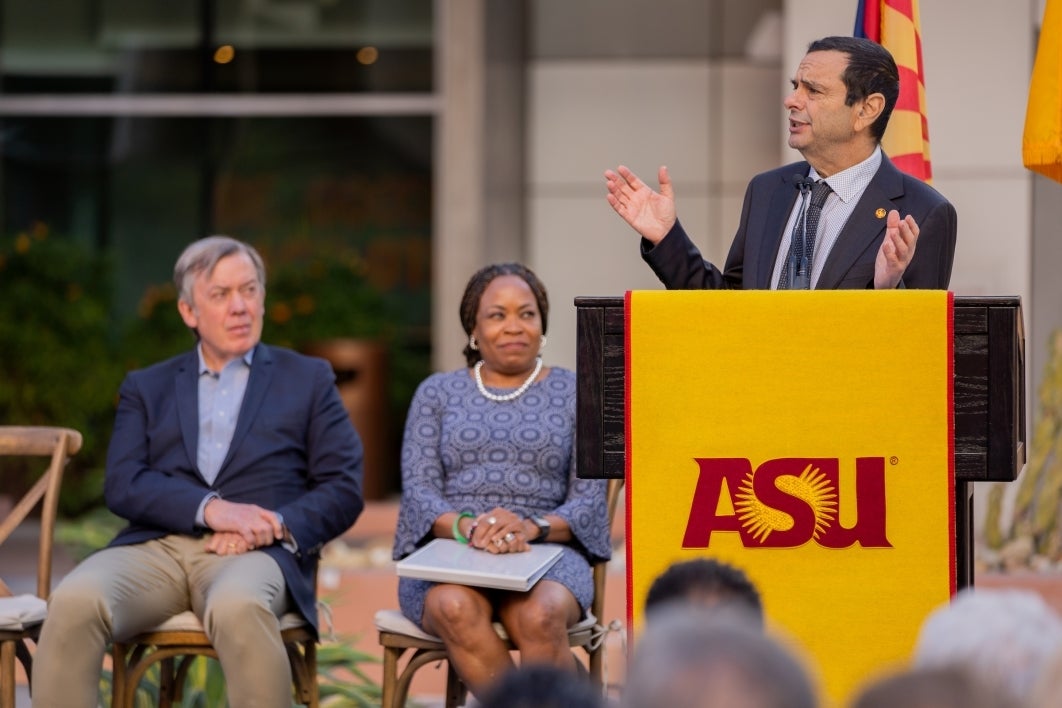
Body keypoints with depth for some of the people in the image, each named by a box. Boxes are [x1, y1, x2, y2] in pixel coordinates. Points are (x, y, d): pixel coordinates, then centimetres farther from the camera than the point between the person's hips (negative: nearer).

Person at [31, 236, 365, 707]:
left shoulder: (307, 380, 19)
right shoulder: (147, 387, 22)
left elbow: (342, 491, 10)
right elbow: (122, 486, 6)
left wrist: (275, 527, -10)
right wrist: (210, 508, -12)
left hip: (255, 553, -2)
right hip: (156, 546, 2)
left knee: (239, 608, -40)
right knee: (74, 602, -33)